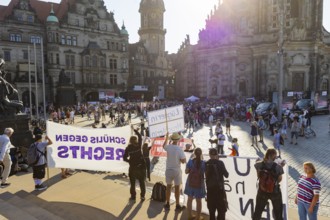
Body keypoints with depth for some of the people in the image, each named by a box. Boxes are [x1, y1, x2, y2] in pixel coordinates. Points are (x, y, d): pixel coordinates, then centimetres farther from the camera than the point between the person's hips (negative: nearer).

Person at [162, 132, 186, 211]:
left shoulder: (168, 147, -9)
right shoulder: (179, 149, -20)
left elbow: (163, 146, 17)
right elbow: (183, 161, -19)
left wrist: (166, 138, 28)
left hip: (168, 170, 3)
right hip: (177, 170, -3)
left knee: (168, 187, 16)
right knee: (177, 188, 9)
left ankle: (167, 204, 25)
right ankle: (177, 205, 18)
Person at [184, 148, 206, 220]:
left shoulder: (190, 161, -10)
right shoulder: (203, 163, -14)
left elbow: (186, 172, -4)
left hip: (190, 182, 2)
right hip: (199, 184, -1)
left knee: (190, 199, 18)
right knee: (198, 201, 14)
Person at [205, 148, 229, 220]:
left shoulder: (206, 164, -2)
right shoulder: (220, 163, -12)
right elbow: (226, 175, -7)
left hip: (210, 188, 4)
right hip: (219, 188, -4)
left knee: (211, 209, 16)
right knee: (221, 209, 6)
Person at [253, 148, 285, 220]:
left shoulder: (259, 165, -14)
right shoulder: (278, 167, -18)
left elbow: (258, 176, -1)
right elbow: (279, 180, -7)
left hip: (262, 191, 2)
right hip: (274, 192, -1)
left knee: (257, 213, 21)